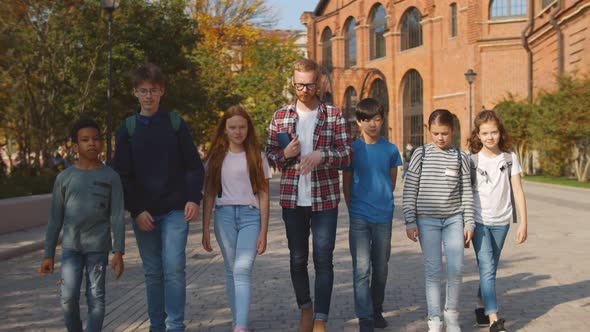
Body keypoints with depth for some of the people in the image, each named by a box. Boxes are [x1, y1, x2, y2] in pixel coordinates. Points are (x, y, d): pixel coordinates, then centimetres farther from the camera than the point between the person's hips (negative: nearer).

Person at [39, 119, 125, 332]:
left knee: (95, 297, 1)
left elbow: (117, 216, -2)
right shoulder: (64, 178, 4)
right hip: (70, 247, 1)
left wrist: (118, 251, -9)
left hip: (98, 246, -1)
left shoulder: (111, 177, 0)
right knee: (69, 297, -4)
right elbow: (55, 219, 7)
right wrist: (48, 255, 6)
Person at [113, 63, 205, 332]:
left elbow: (194, 166, 4)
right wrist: (136, 210, -6)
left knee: (174, 268, -9)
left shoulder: (176, 123, 4)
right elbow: (123, 175, 3)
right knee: (153, 273, 8)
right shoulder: (127, 128, 5)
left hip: (175, 210, -1)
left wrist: (193, 198, -8)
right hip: (143, 213, 2)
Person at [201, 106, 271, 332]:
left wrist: (263, 232, -2)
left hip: (250, 215, -2)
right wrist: (205, 230, 5)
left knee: (242, 269, -15)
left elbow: (264, 196, 4)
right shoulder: (216, 158, 9)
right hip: (224, 215, 2)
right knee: (231, 270, 5)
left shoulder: (257, 157, 5)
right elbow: (209, 195, 9)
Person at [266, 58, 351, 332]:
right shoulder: (280, 117, 6)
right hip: (292, 199, 2)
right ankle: (305, 309, 31)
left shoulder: (334, 115, 1)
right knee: (298, 259, 12)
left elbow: (346, 156, -1)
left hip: (325, 199, -2)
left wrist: (322, 155, -20)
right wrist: (285, 153, -12)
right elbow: (269, 155, 9)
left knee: (323, 259, -2)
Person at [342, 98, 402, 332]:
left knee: (380, 268, 12)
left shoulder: (390, 149, 3)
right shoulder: (352, 149, -2)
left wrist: (383, 202, 12)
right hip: (359, 216, -2)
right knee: (362, 268, -7)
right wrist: (354, 208, 6)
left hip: (383, 216, 2)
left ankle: (377, 311, 28)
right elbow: (346, 183, 5)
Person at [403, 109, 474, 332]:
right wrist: (410, 221, -6)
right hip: (427, 220, -1)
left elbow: (466, 192, 7)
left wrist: (469, 222, 4)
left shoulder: (460, 157, 4)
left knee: (456, 269, -2)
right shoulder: (420, 154, -1)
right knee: (433, 271, 1)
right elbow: (409, 190, -1)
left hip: (454, 218, 2)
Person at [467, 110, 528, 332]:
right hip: (479, 221, -3)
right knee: (487, 268, -11)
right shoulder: (472, 159, -5)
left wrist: (523, 222, -4)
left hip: (501, 221, 3)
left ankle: (482, 307, 30)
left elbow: (518, 191, 0)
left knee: (490, 269, 13)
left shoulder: (509, 157, 1)